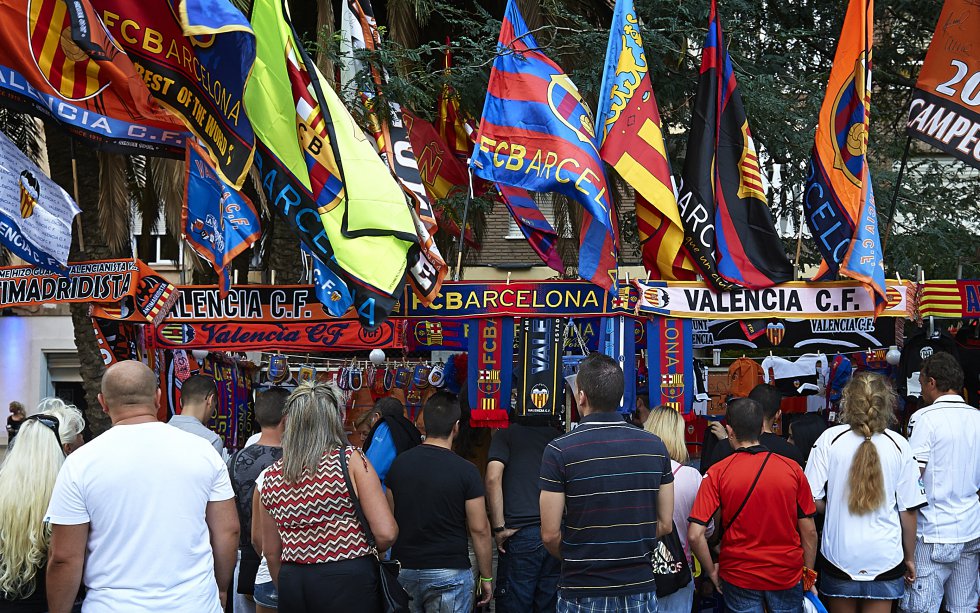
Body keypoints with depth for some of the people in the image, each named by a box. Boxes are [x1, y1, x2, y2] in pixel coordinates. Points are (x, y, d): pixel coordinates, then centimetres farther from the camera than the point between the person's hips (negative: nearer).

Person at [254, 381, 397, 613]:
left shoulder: (270, 476, 6)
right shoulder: (351, 460, -8)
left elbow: (270, 551, 13)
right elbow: (386, 533, -13)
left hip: (293, 585, 4)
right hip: (349, 582, -4)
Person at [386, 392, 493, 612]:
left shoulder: (399, 463, 1)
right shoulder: (465, 471, -12)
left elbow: (389, 519, 8)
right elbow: (479, 530, -10)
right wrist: (487, 578, 0)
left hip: (403, 569, 4)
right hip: (448, 573, -4)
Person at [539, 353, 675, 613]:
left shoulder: (560, 450, -13)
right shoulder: (655, 447, -2)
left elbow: (550, 534, -11)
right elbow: (664, 525, 4)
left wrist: (573, 558, 8)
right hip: (640, 590, 3)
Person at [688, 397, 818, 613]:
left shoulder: (717, 473, -11)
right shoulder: (792, 468, -6)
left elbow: (695, 535, -16)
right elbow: (809, 531, -1)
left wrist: (712, 571, -1)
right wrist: (809, 575, 12)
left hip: (739, 577, -1)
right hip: (788, 575, 1)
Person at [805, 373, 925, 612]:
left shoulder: (830, 439, -10)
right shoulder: (899, 446, -6)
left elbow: (814, 501, -9)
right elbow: (909, 509, 0)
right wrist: (909, 557, 13)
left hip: (839, 555, 0)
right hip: (885, 556, 1)